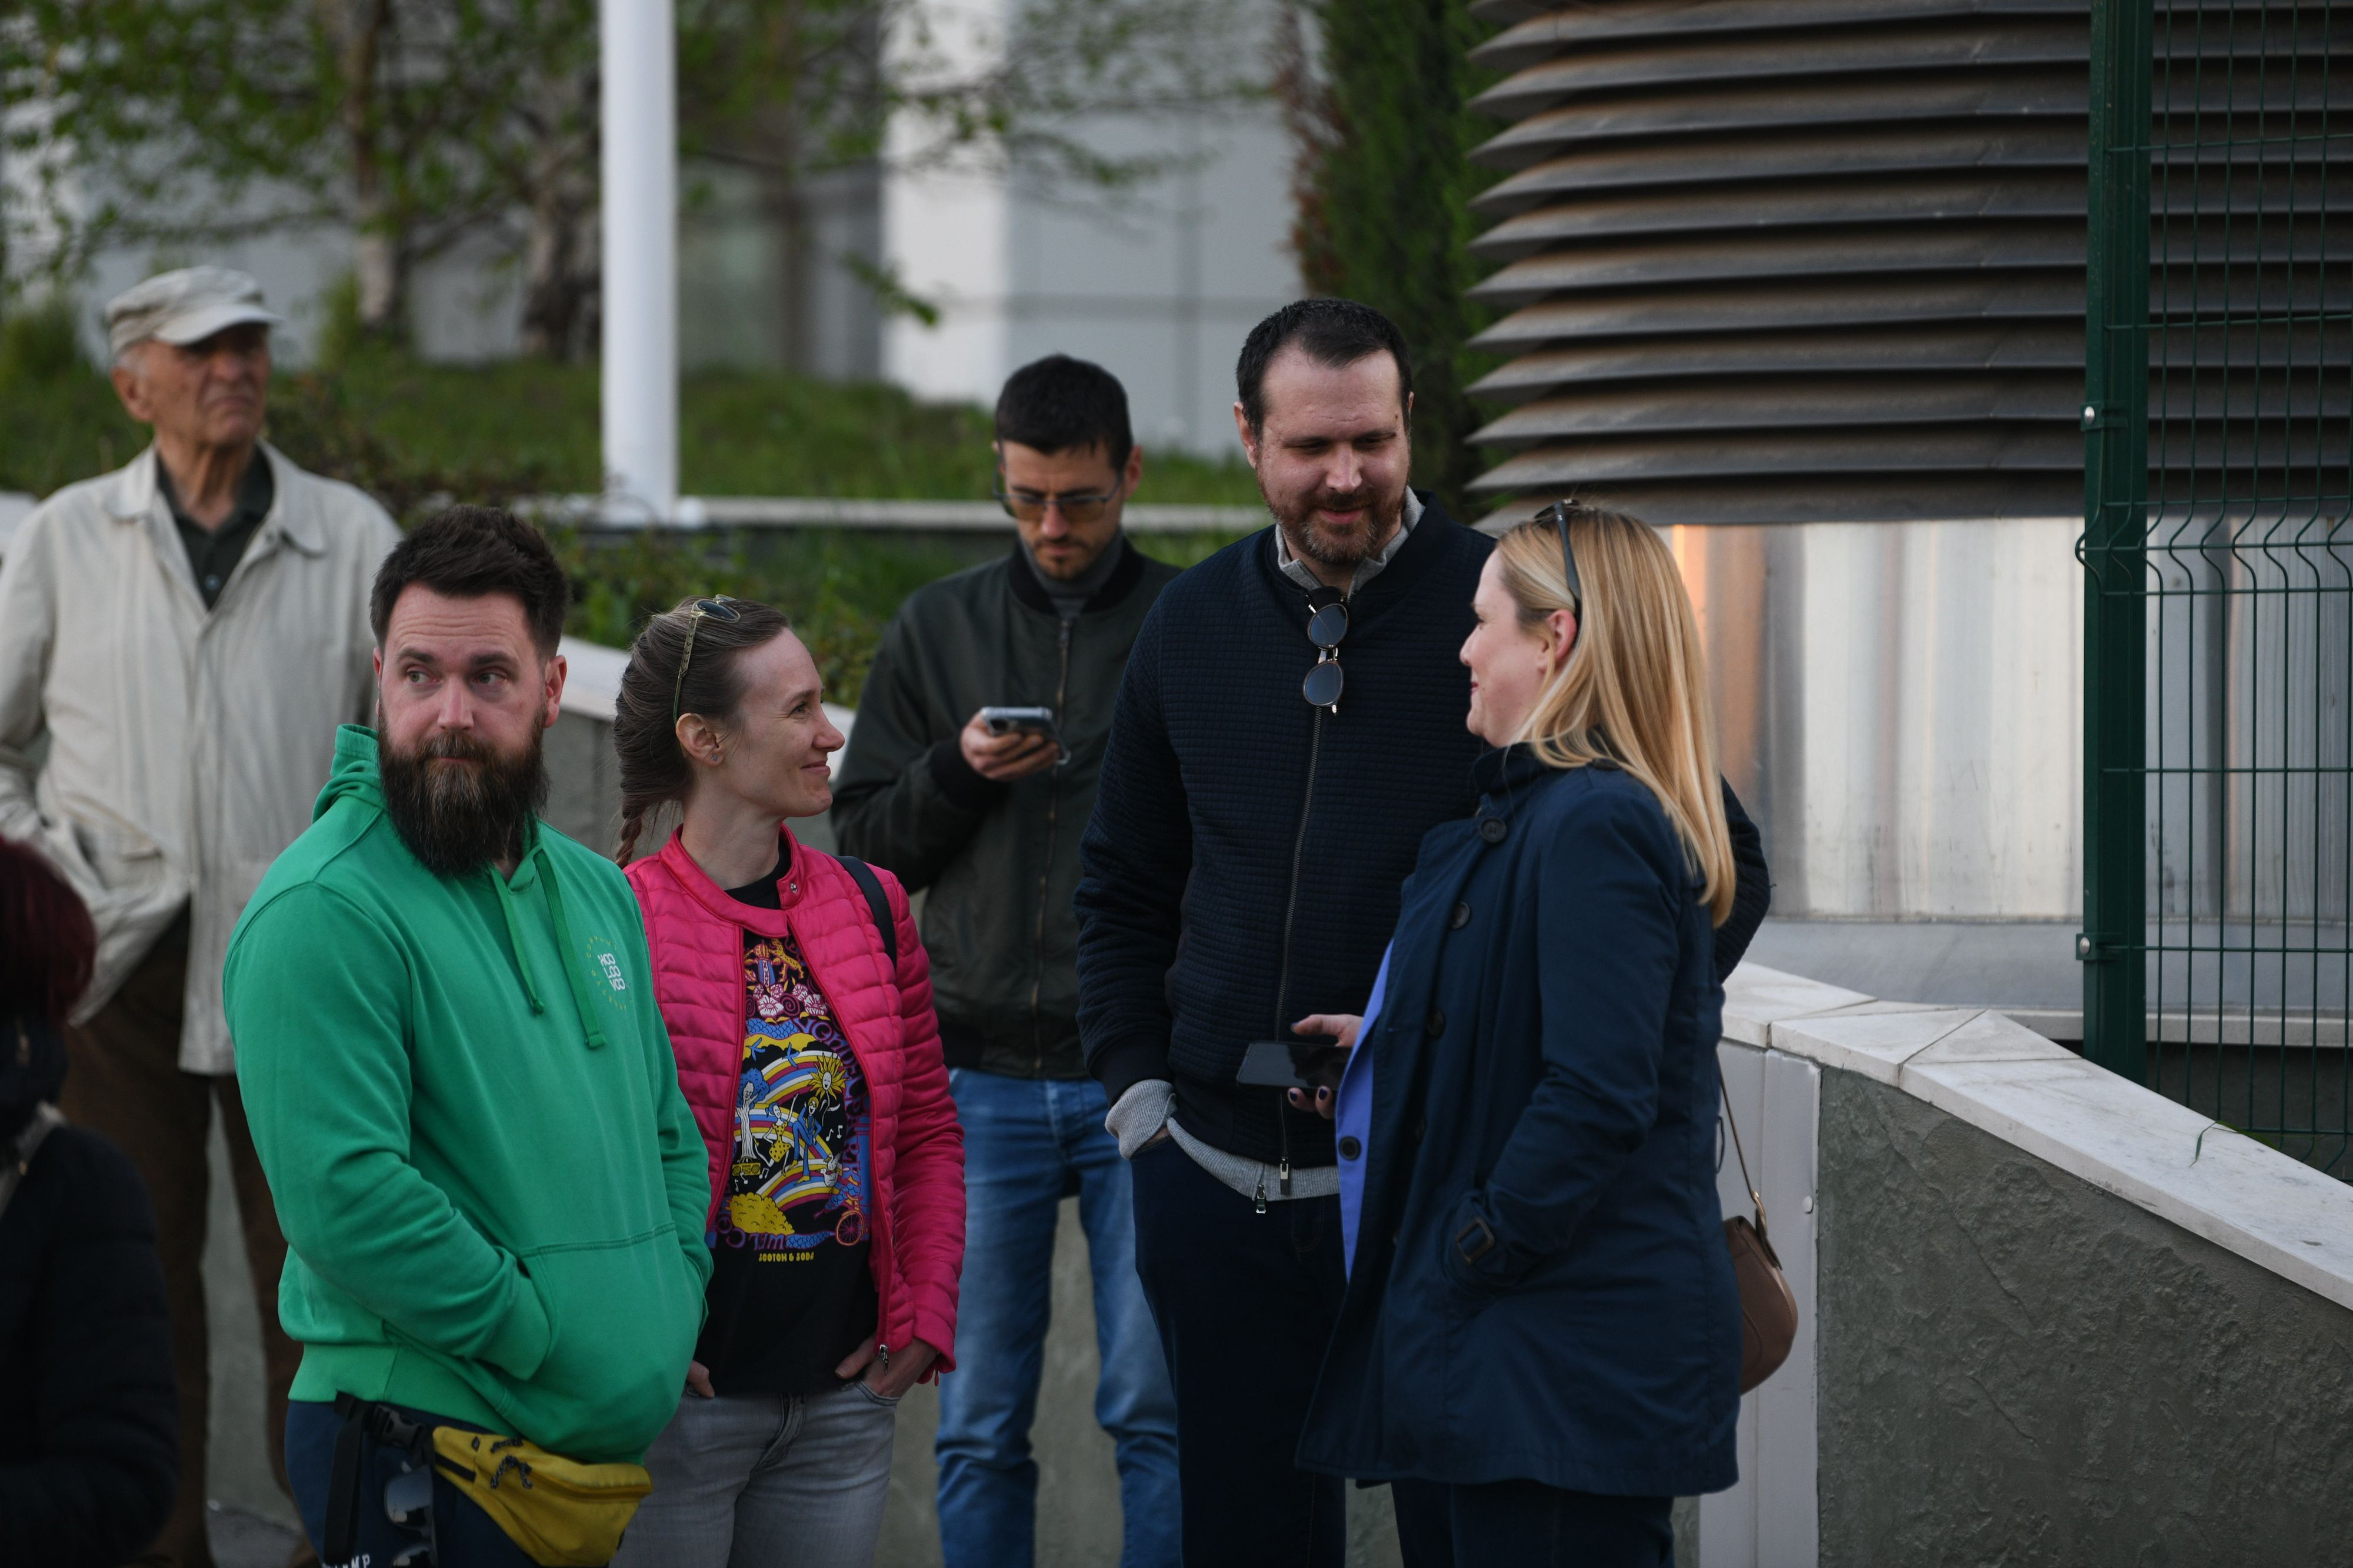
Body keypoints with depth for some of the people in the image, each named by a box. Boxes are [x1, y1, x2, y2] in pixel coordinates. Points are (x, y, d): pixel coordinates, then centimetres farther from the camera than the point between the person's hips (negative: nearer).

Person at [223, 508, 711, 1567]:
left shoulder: (597, 893, 14)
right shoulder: (323, 913, -14)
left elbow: (669, 1135, 24)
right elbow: (345, 1196, -22)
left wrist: (672, 1312, 7)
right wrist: (549, 1347, -17)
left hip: (609, 1444, 8)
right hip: (426, 1463, -8)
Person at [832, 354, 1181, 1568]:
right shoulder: (938, 628, 11)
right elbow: (864, 837, 13)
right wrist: (957, 774, -7)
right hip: (980, 1075, 2)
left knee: (1158, 1409, -2)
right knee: (979, 1423, 5)